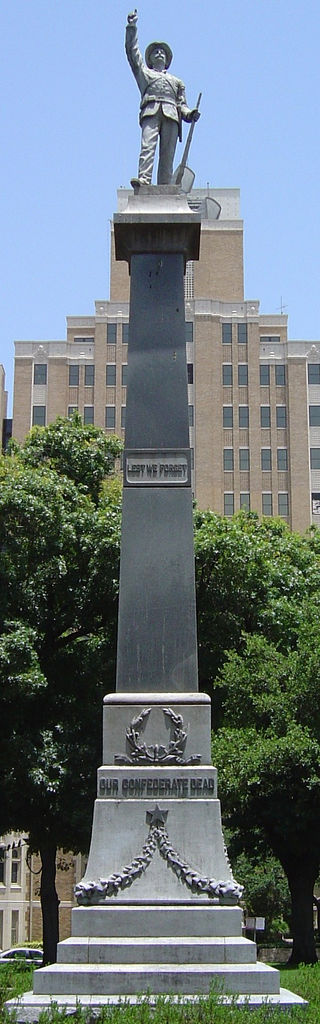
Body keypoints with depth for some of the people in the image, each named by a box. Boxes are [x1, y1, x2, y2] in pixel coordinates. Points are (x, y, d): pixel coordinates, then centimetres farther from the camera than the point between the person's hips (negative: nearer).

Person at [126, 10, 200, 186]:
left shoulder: (176, 81, 36)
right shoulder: (144, 72, 33)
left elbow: (181, 104, 25)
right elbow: (132, 51, 26)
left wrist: (189, 114, 3)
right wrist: (132, 27, 20)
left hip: (171, 115, 2)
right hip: (151, 112, -2)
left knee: (167, 154, -13)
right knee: (147, 145, -24)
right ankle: (144, 180, -41)